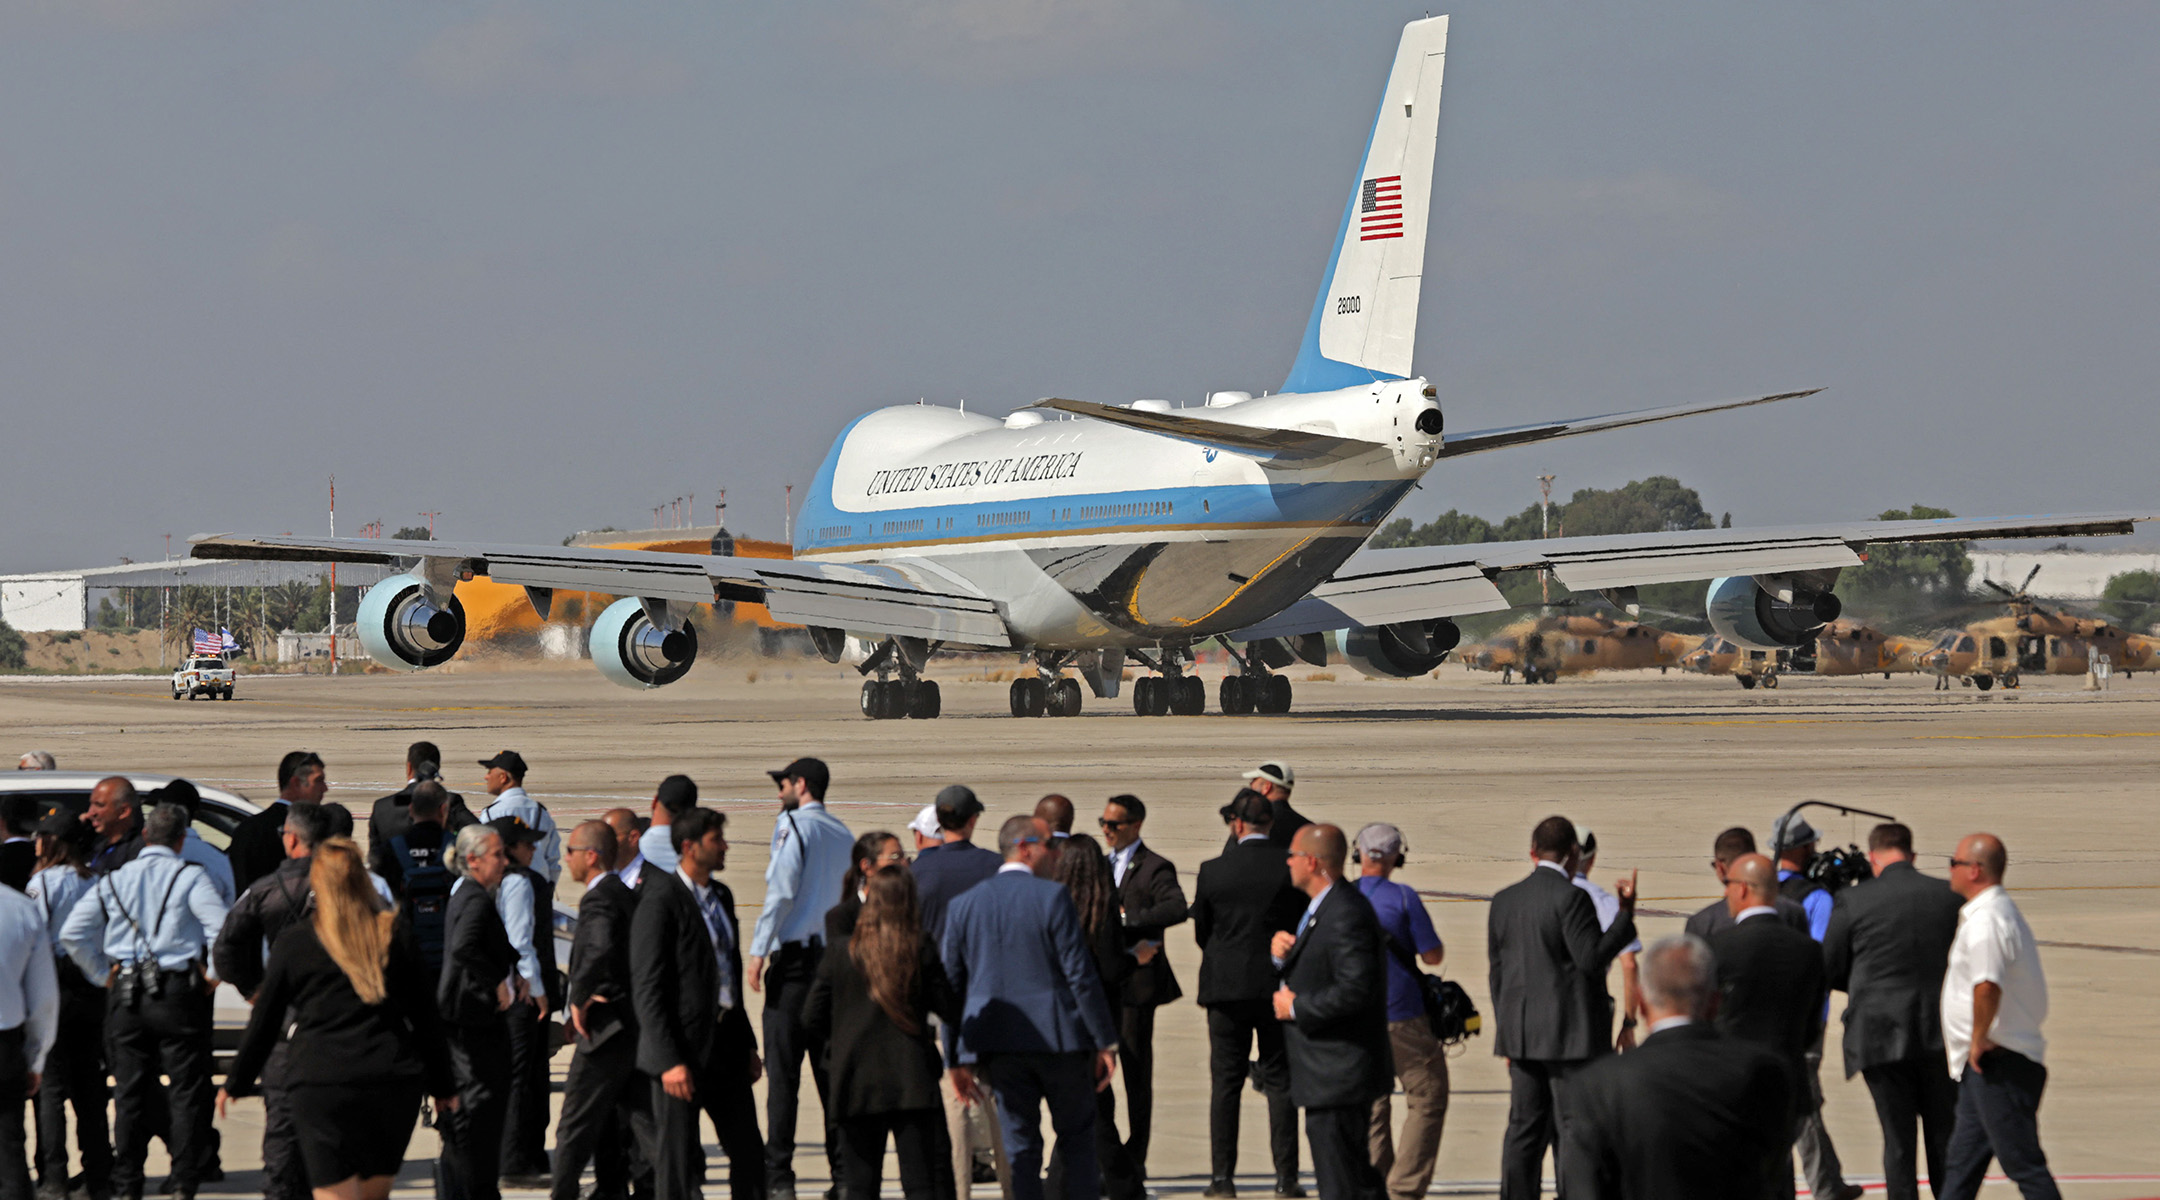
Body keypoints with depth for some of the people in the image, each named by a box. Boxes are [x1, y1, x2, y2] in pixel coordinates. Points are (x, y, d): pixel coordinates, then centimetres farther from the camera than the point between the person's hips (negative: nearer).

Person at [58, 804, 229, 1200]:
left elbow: (72, 933, 5)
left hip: (125, 998, 4)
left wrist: (101, 974, 12)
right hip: (179, 994, -4)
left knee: (130, 1094, 9)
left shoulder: (113, 881, 8)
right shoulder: (189, 877, -4)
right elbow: (222, 927, -15)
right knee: (187, 1093, 2)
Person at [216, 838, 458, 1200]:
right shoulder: (397, 936, 6)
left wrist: (235, 1084, 20)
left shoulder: (294, 943, 2)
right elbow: (427, 1017, 10)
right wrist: (443, 1085, 19)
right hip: (395, 1083, 3)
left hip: (319, 1081, -3)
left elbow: (264, 1022, 8)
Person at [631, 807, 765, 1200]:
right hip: (683, 1049, -8)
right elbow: (646, 988, -16)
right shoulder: (661, 901, -13)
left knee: (749, 1153, 10)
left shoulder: (721, 896, 13)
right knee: (677, 1161, -1)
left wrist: (747, 1044, 18)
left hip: (726, 1044, 8)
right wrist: (669, 1061, -21)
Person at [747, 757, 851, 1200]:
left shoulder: (794, 826, -5)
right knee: (831, 1068, 9)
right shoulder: (843, 835, 14)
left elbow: (781, 891, -14)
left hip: (796, 954, -6)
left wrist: (759, 951, -12)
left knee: (783, 1069, -5)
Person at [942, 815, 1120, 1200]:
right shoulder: (1052, 898, -8)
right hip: (1059, 1039, -3)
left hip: (999, 1048, 3)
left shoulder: (963, 906, 6)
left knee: (1020, 1144, 7)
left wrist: (957, 1059, 13)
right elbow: (1080, 976, -10)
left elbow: (951, 985, 8)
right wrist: (1105, 1042, -5)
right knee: (1077, 1135, 9)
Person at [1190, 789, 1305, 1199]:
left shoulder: (1212, 871, -7)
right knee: (1281, 1082, 6)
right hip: (1279, 988, 0)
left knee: (1226, 1084, 6)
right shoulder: (1292, 868, -7)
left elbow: (1200, 932, 3)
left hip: (1226, 985, 0)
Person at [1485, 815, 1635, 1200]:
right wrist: (1625, 914, -11)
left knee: (1524, 1129, 10)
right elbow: (1592, 959, -17)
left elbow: (1497, 973, 13)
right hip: (1570, 1036, -6)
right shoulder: (1572, 897, -13)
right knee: (1574, 1129, -2)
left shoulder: (1504, 901, 9)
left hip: (1521, 1037, 6)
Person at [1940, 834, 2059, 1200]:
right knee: (1961, 1162, 14)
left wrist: (1978, 1041, -22)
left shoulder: (1985, 921, -18)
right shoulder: (2003, 911, 16)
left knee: (2022, 1163, -9)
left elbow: (1987, 985, -34)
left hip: (1998, 1063, -11)